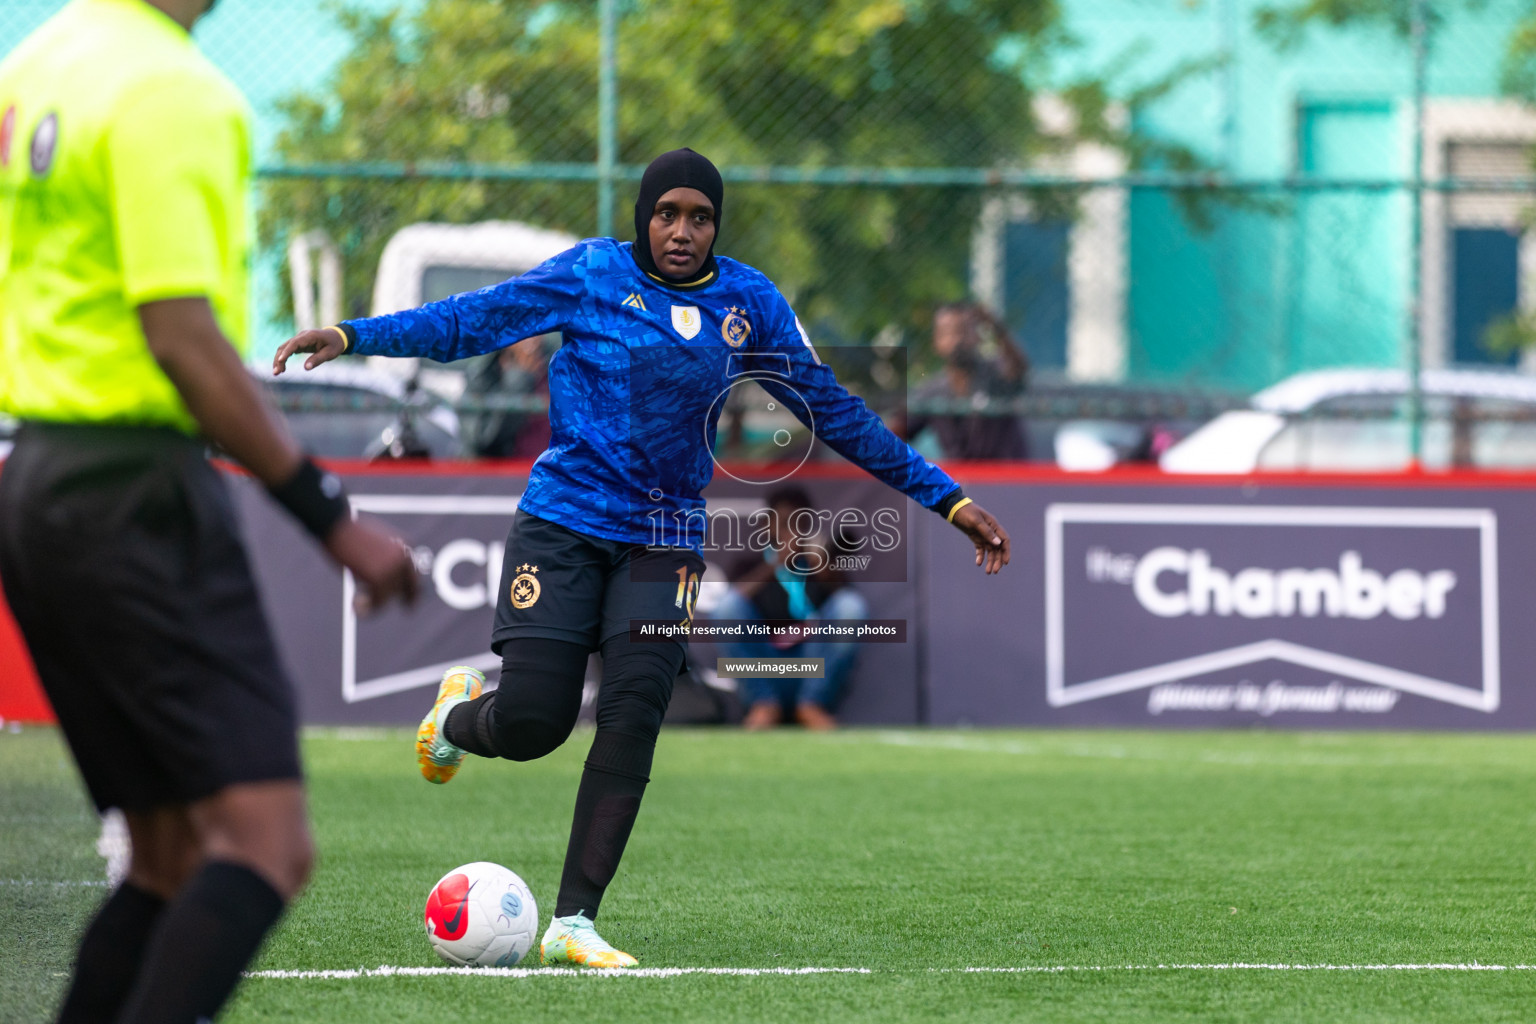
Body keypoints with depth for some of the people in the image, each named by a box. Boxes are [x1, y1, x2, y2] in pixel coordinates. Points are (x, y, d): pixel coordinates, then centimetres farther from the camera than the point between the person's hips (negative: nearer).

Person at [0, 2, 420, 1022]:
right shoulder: (171, 88, -13)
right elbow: (183, 335, -19)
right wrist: (330, 513, -16)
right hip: (138, 491, -9)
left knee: (174, 860, 11)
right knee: (264, 842, -14)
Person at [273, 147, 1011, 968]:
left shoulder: (750, 305, 5)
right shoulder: (591, 275, -3)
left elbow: (831, 411, 12)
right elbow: (471, 321, -1)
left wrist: (945, 499, 13)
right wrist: (354, 336, -13)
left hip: (662, 542, 2)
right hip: (562, 525, -2)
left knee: (632, 718, -14)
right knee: (532, 723, -9)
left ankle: (573, 922, -7)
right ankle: (460, 712, 30)